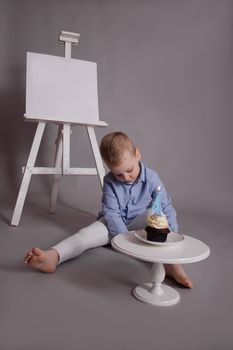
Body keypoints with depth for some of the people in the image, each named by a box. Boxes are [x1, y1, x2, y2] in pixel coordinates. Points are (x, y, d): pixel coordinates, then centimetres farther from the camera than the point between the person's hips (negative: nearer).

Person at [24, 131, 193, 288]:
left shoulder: (151, 178, -15)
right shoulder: (110, 181, -13)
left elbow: (166, 208, -10)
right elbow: (111, 213, -15)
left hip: (141, 224, 0)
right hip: (116, 223, 1)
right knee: (88, 232, -25)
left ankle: (169, 262, -41)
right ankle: (53, 256, -46)